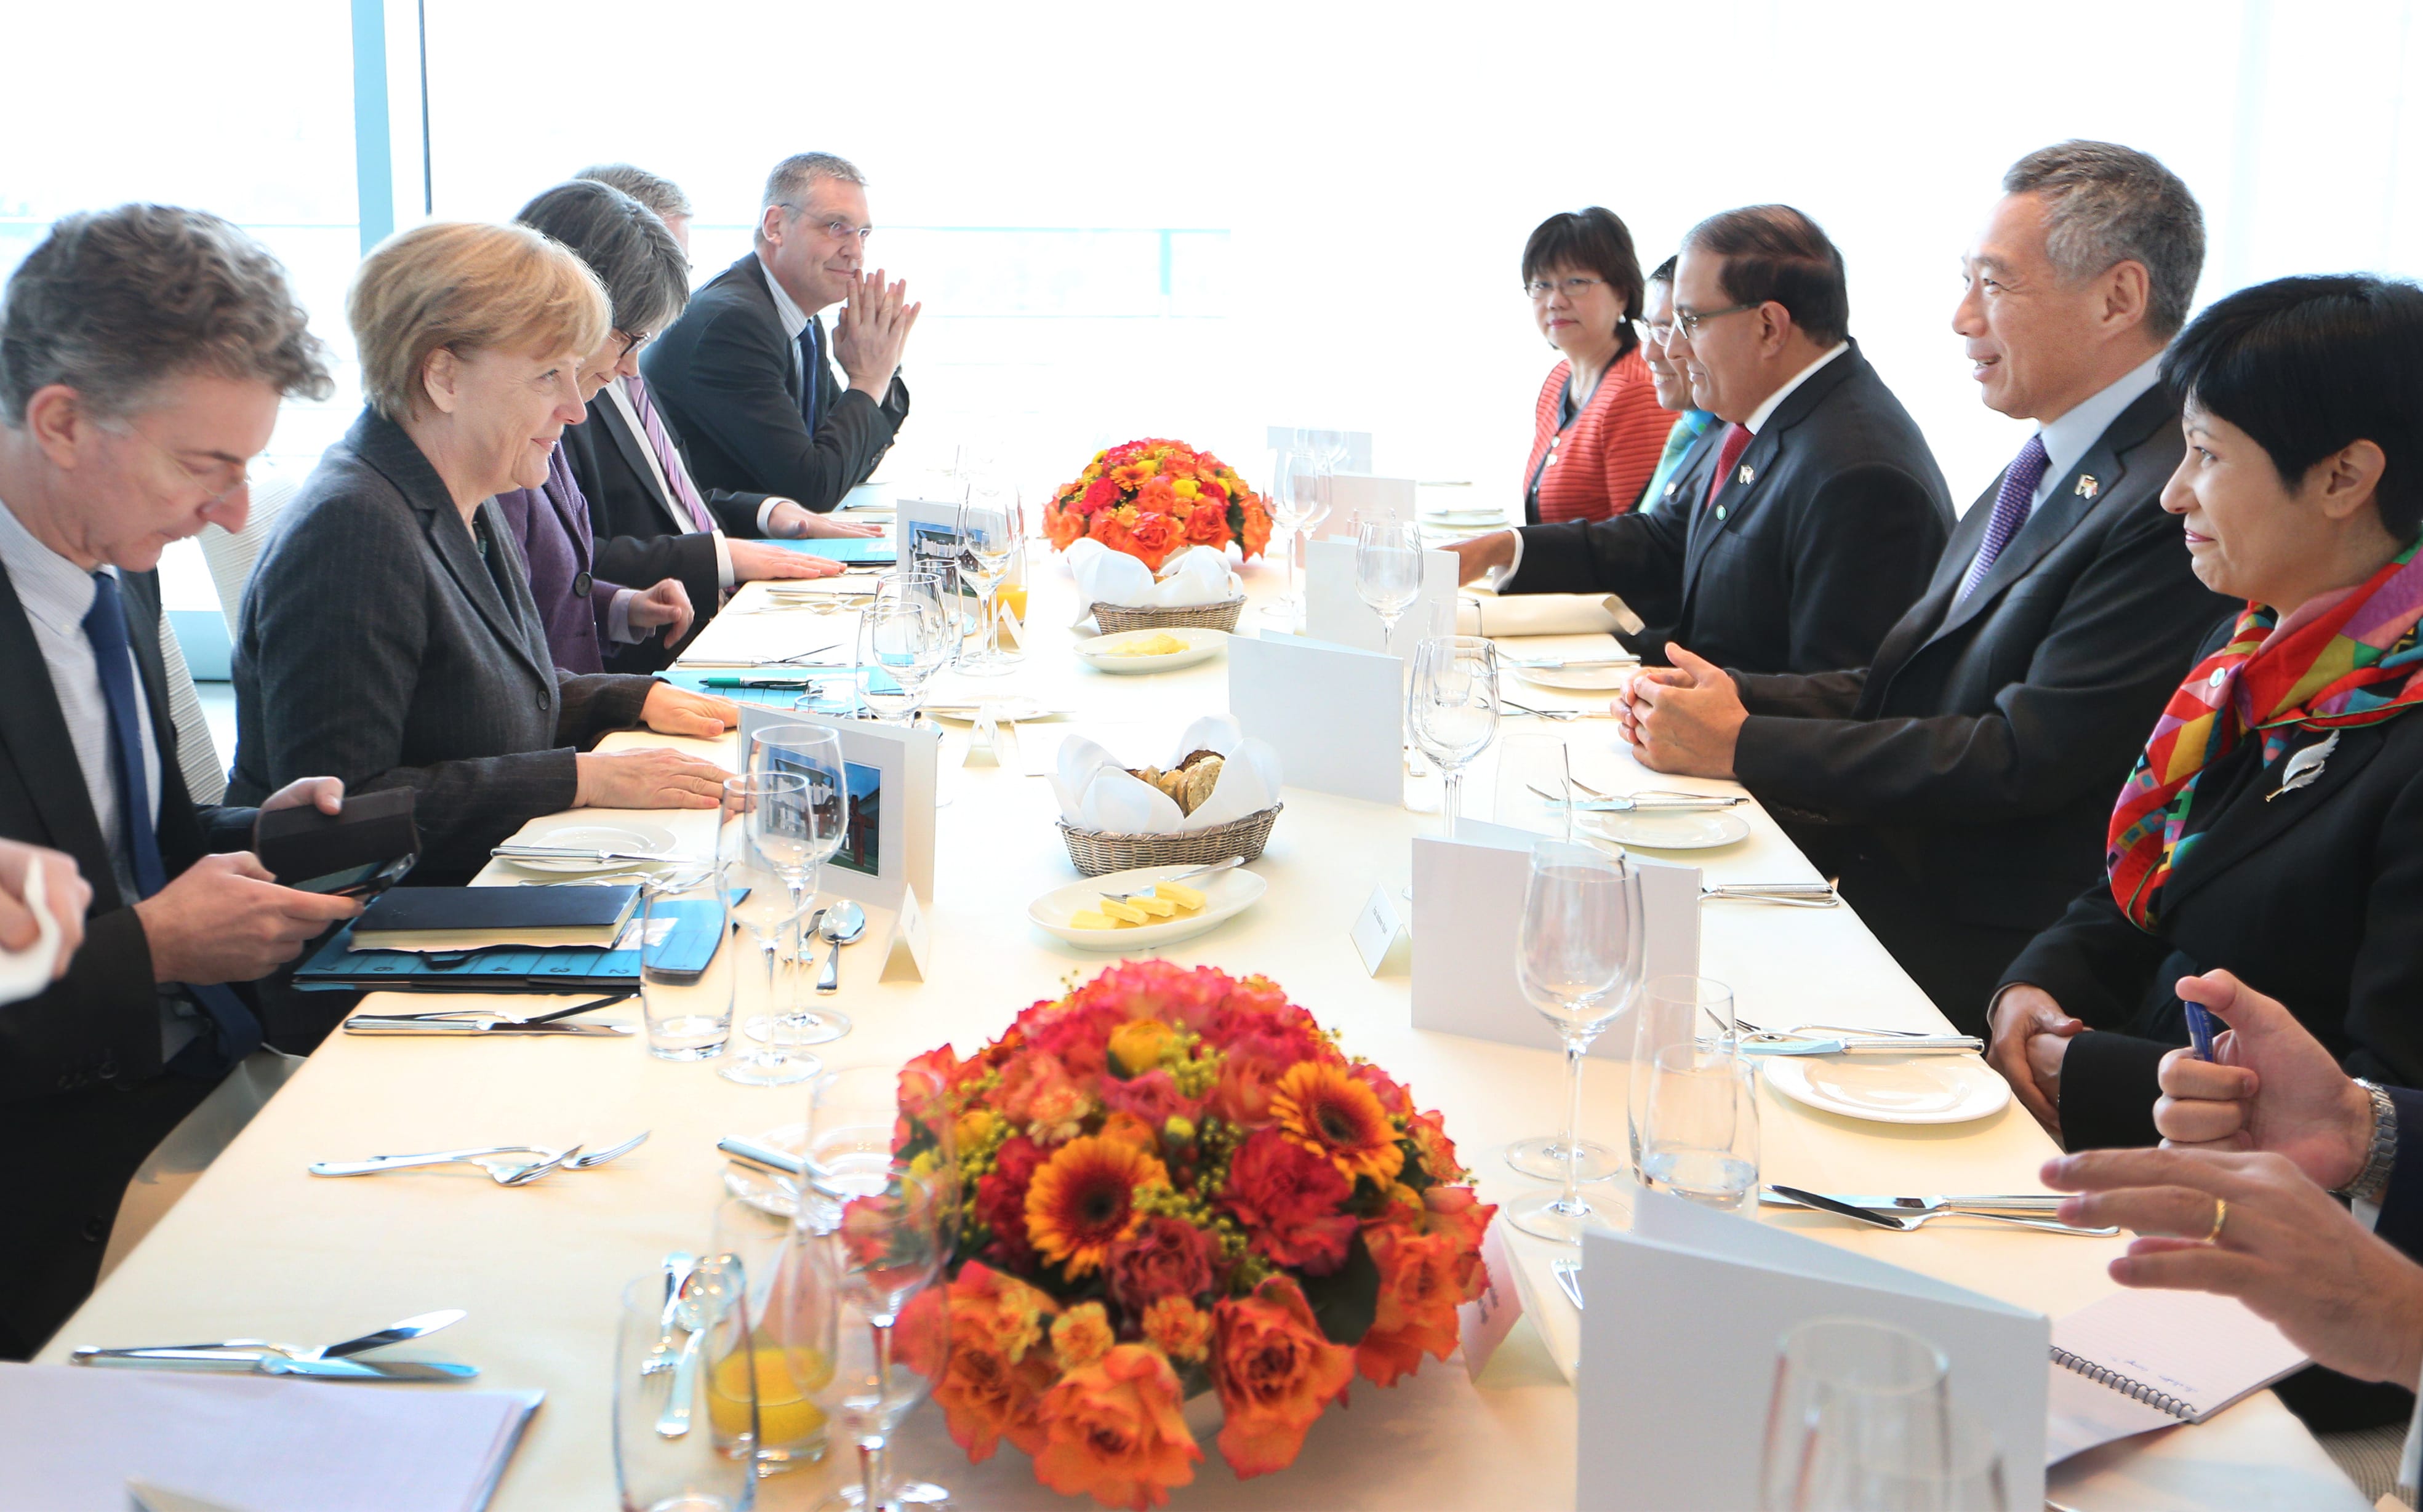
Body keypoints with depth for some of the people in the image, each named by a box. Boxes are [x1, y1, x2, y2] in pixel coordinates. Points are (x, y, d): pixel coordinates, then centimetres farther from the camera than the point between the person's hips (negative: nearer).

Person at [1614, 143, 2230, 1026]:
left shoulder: (2182, 504, -19)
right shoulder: (2051, 467, 13)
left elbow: (2023, 760, -22)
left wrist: (1741, 745, -17)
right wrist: (1735, 698, -1)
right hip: (1889, 857, 9)